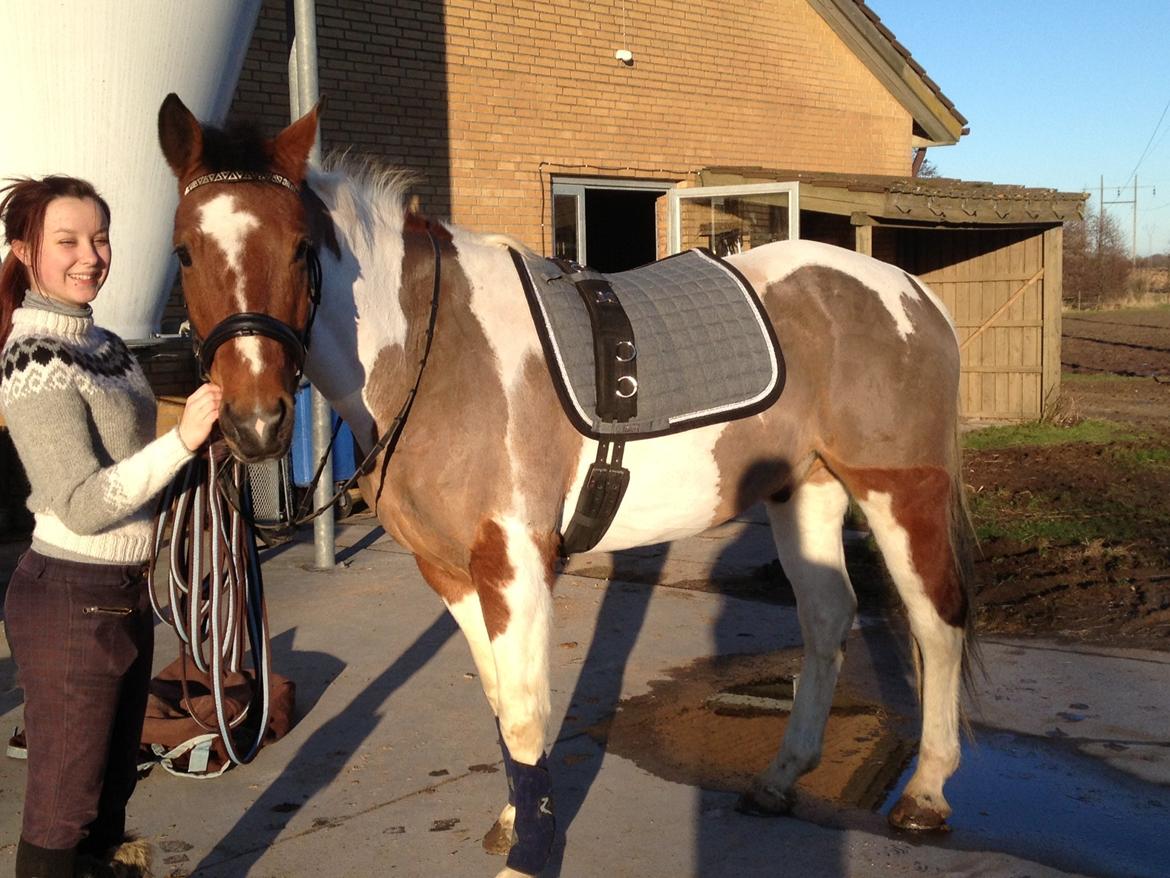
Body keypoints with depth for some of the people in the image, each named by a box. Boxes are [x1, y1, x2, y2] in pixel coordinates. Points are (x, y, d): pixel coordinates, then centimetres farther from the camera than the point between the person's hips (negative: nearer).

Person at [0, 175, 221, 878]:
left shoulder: (101, 342, 7)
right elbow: (83, 504, -25)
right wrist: (182, 441, -34)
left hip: (128, 590, 9)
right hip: (72, 600, -8)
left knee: (114, 781, 22)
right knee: (62, 806, 5)